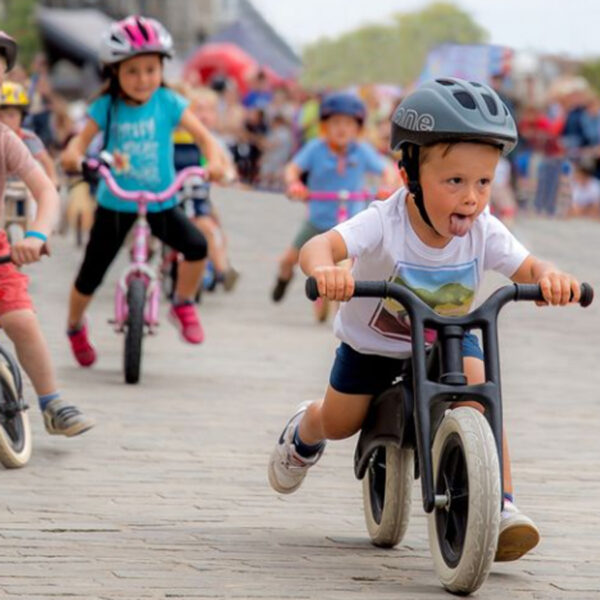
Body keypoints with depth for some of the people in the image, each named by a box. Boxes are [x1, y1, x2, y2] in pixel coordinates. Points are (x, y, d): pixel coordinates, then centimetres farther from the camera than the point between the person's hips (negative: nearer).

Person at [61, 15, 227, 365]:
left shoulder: (168, 103, -10)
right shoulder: (107, 107, -9)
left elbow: (202, 135, -16)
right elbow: (82, 139, -12)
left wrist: (215, 160, -36)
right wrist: (73, 154, -36)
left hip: (161, 201, 0)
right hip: (115, 202, 0)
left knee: (197, 246, -25)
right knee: (91, 274, 4)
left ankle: (183, 305, 2)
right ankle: (75, 327, 35)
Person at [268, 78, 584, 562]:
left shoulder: (484, 232, -26)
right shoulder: (385, 222, -37)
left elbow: (528, 268, -32)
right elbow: (320, 246, -49)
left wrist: (550, 277, -58)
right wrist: (324, 268, -74)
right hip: (373, 339, -1)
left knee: (479, 395, -25)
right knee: (340, 423, 9)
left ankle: (498, 507, -20)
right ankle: (304, 432, 48)